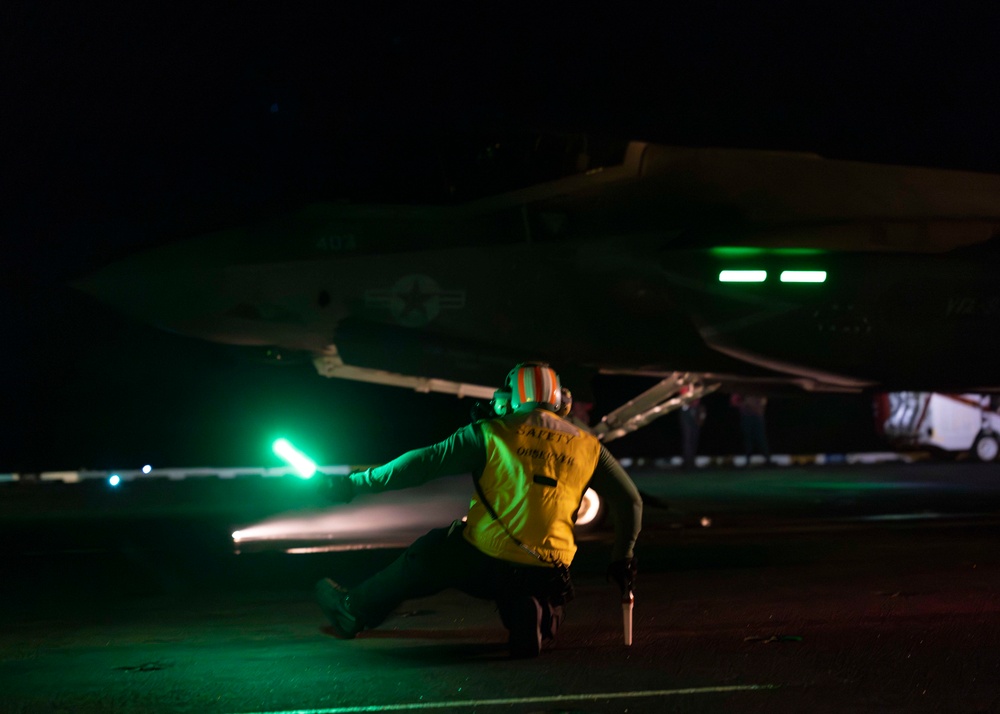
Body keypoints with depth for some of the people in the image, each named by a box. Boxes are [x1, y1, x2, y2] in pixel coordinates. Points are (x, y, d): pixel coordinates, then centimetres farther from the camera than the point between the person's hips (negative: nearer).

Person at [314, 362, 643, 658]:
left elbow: (423, 465, -1)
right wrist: (622, 558, 26)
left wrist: (355, 485, 8)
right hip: (549, 574, 3)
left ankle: (354, 610, 32)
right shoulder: (586, 446, 8)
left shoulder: (491, 434, -2)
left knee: (429, 553, 24)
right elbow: (630, 501, 11)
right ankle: (535, 616, 1)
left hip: (486, 563, -3)